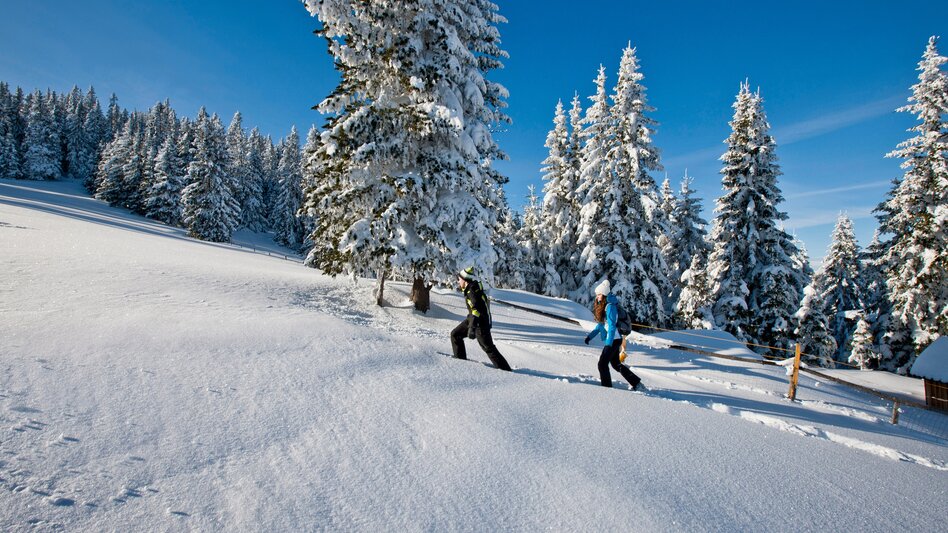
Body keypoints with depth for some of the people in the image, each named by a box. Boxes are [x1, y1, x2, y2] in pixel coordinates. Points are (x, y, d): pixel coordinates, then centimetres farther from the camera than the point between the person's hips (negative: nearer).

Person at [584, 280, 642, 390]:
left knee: (602, 364, -5)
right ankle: (636, 382, 27)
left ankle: (607, 387, 5)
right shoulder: (602, 306, 10)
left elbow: (612, 326, -23)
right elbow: (601, 324, 18)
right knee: (616, 364, 18)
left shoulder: (610, 307, -18)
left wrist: (608, 344, -26)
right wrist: (590, 335, 11)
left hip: (613, 340, -10)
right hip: (613, 340, 10)